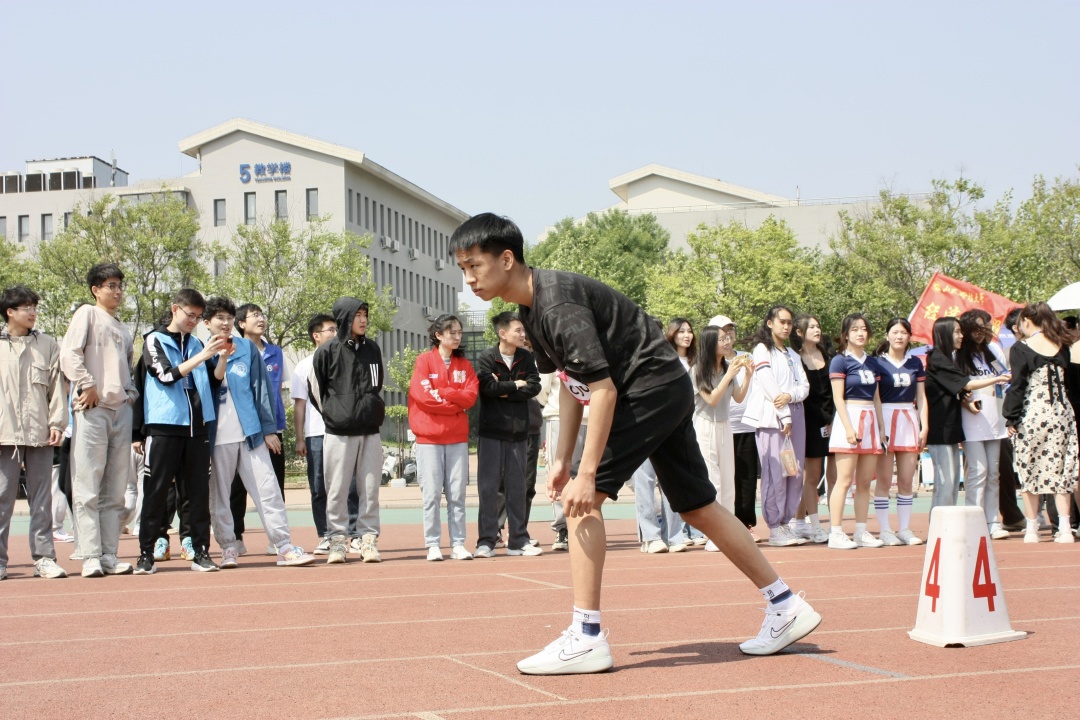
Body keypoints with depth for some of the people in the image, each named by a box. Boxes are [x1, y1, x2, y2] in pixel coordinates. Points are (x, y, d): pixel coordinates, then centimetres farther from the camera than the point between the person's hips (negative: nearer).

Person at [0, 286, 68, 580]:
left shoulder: (48, 345, 10)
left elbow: (57, 386, 9)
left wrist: (57, 423, 0)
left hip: (39, 434, 1)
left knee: (42, 498, 3)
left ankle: (44, 557, 6)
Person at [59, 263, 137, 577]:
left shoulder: (123, 328, 22)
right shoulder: (87, 314, 2)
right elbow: (69, 353, -10)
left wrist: (131, 393, 9)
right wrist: (87, 385, -14)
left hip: (121, 409, 7)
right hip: (93, 409, -7)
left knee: (116, 490, 6)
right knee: (88, 486, -7)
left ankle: (109, 555, 9)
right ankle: (90, 556, -6)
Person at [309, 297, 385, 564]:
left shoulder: (372, 349, 11)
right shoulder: (327, 351, -2)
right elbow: (315, 388, 3)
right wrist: (332, 413, 4)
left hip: (370, 432, 3)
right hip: (338, 433, -3)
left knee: (370, 489, 3)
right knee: (337, 490, 0)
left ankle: (369, 539, 8)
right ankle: (337, 541, 7)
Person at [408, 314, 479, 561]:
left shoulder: (464, 364, 12)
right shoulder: (424, 360, 1)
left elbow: (470, 396, 0)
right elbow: (422, 394, -10)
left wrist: (442, 393, -11)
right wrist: (455, 402, -5)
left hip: (458, 437, 3)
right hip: (429, 437, -3)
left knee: (457, 493, 2)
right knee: (432, 493, -3)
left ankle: (458, 544, 7)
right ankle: (432, 545, 2)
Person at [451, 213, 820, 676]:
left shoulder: (558, 303, -24)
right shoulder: (532, 308, 6)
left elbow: (603, 390, -27)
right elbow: (572, 384, 14)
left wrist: (586, 473, -27)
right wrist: (562, 459, 10)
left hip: (652, 386, -10)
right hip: (666, 393, 10)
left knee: (582, 497, -15)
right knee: (698, 508, 15)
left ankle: (586, 638, -13)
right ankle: (787, 607, 26)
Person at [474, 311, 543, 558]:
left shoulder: (526, 358, 8)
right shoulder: (487, 358, -4)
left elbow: (534, 387, -4)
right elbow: (488, 386, -18)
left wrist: (504, 391, -11)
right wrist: (516, 385, -7)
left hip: (518, 431, 4)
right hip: (491, 431, -4)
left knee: (517, 487, 7)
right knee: (488, 486, -3)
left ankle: (518, 540, 12)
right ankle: (486, 541, 1)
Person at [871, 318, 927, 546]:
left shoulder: (915, 364, 13)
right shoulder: (878, 363, 1)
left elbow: (921, 397, 13)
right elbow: (874, 397, -4)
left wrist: (924, 426, 4)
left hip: (909, 420, 4)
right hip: (885, 419, -4)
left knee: (907, 480, 5)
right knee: (884, 479, -3)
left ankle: (905, 529, 10)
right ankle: (884, 529, 2)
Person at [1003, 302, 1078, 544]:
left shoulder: (1021, 349, -7)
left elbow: (1017, 386, -8)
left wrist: (1011, 418, -4)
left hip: (1033, 414, -4)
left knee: (1030, 471, 4)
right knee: (1060, 470, 6)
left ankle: (1032, 530, 5)